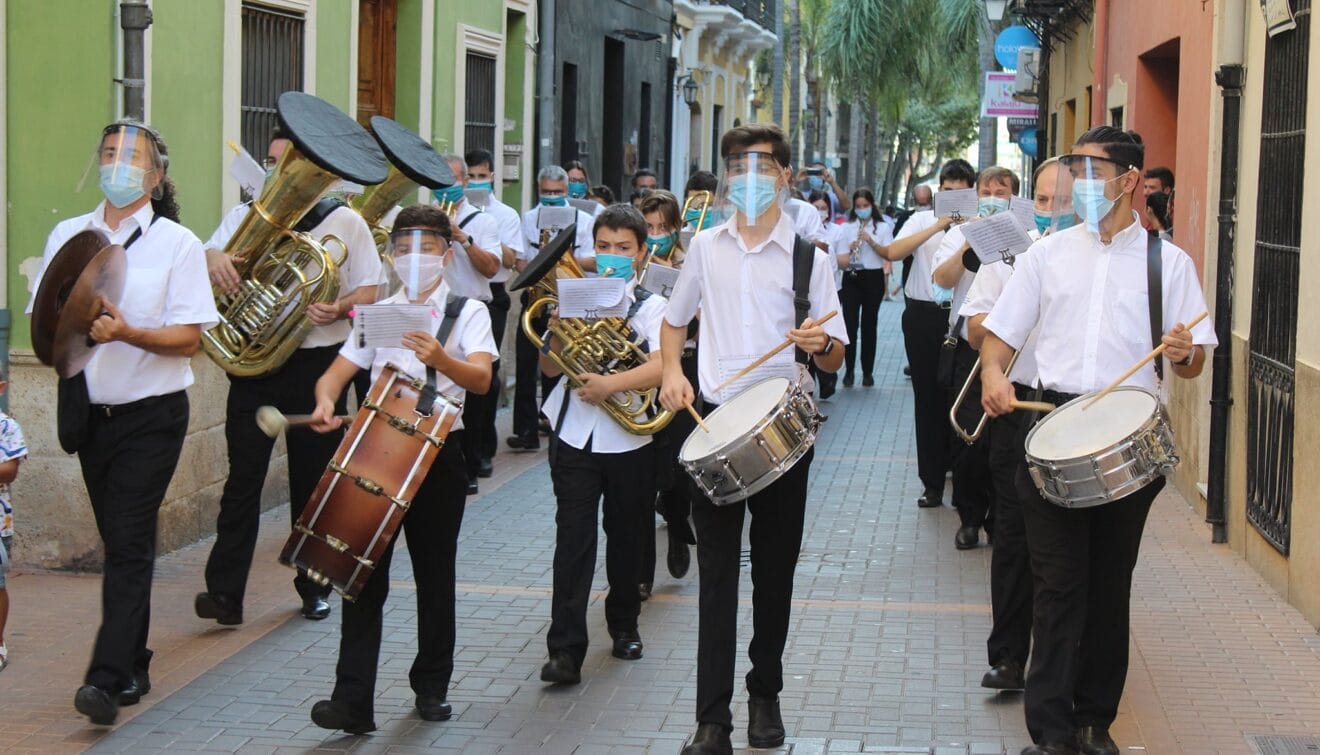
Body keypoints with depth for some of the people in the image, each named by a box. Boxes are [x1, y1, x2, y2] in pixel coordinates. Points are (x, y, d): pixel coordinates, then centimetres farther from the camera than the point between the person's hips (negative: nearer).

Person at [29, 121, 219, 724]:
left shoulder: (177, 243, -4)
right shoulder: (67, 236, 8)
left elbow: (188, 339, -9)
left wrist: (128, 333, -24)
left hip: (151, 414, -4)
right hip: (90, 411, 4)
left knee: (129, 543, -10)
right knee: (118, 541, 12)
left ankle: (108, 678, -14)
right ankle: (134, 667, 21)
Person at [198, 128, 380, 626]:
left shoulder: (344, 222, 5)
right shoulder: (245, 216, 12)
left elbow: (369, 292, 3)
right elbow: (207, 258, 1)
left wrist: (338, 308, -18)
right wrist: (212, 256, -23)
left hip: (317, 361, -1)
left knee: (314, 477, 6)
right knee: (243, 474, -7)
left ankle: (314, 588, 19)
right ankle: (224, 591, -10)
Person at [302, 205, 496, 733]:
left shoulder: (468, 312, 0)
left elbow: (481, 378, -17)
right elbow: (336, 373, 4)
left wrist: (439, 358, -37)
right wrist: (326, 402, -19)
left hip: (438, 453, -2)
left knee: (435, 575, 8)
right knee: (364, 575, -4)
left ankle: (432, 687, 23)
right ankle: (353, 700, -7)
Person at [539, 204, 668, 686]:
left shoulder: (650, 307, -2)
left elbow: (662, 366, -18)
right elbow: (549, 368, 6)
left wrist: (612, 384, -30)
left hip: (629, 441, -1)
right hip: (574, 436, 1)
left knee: (626, 536, 14)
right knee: (573, 538, -7)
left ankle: (624, 623, 35)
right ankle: (565, 649, -10)